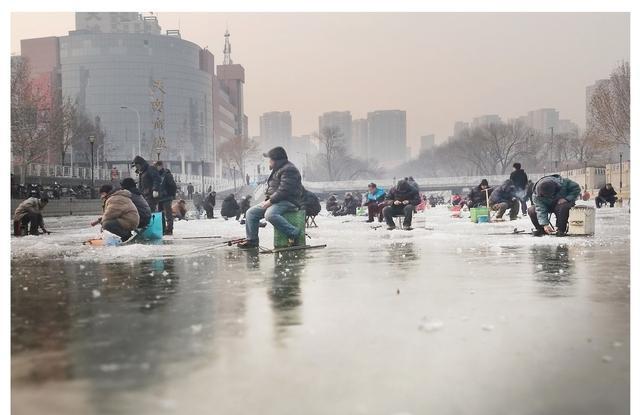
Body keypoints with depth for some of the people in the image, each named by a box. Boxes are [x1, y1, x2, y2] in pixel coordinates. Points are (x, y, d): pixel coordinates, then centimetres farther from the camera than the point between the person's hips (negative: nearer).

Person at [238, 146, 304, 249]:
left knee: (270, 214, -37)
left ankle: (294, 233, -28)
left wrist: (270, 201, -20)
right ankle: (252, 240, 8)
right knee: (251, 212, 5)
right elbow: (270, 188, 25)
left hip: (288, 201, -11)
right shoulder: (277, 170, 21)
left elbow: (283, 190, -23)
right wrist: (267, 200, 8)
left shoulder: (288, 170, -14)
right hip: (275, 201, 11)